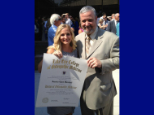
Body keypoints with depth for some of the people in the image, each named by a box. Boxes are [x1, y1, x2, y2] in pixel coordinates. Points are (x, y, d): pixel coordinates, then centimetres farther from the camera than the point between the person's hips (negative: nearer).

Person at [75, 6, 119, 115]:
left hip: (102, 92, -4)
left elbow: (118, 60, -11)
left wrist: (101, 63, -28)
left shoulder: (111, 38, -13)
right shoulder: (77, 38, 3)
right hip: (83, 91, 5)